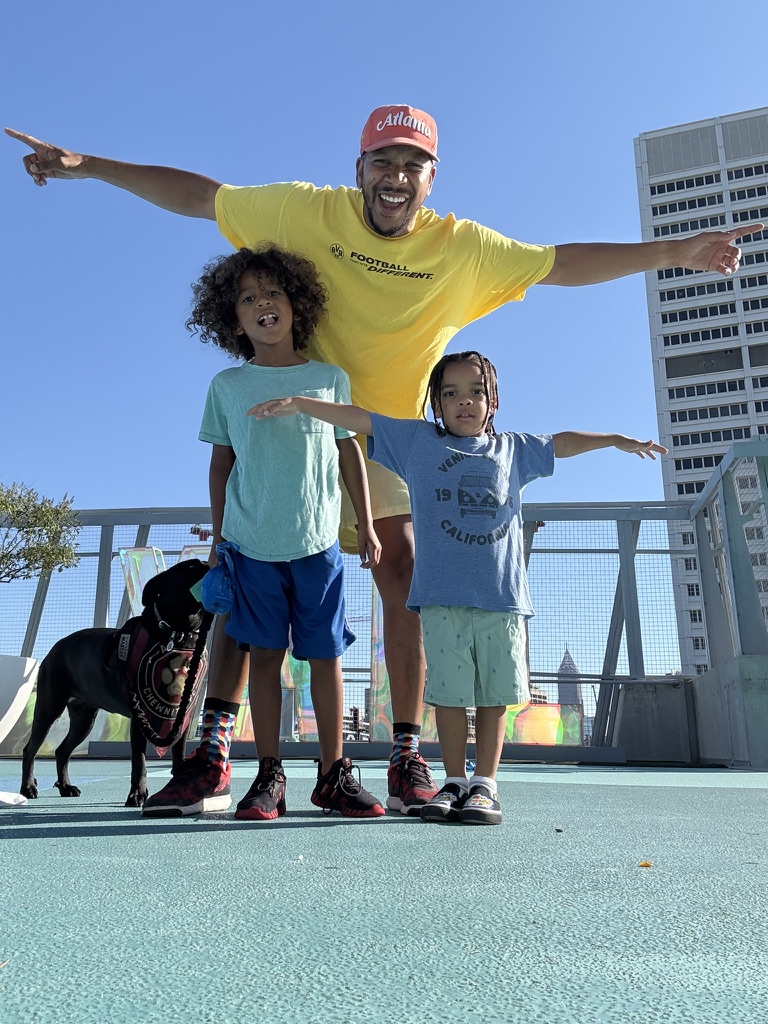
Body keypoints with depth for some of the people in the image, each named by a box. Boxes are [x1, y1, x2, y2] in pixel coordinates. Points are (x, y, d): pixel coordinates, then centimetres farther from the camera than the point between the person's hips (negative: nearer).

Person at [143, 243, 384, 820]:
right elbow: (221, 463, 10)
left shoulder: (330, 378, 6)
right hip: (251, 543, 0)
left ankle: (334, 774, 14)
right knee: (265, 654, 4)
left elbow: (349, 451, 10)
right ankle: (269, 777, 13)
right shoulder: (228, 386, 6)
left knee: (325, 654, 3)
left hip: (318, 540, 0)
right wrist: (219, 536, 9)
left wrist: (367, 525, 8)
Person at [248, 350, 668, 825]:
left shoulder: (514, 448, 15)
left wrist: (618, 439, 31)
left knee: (494, 694, 4)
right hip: (442, 596, -1)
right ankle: (455, 782, 15)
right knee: (450, 692, 2)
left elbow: (562, 442, 28)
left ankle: (485, 784, 15)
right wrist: (298, 403, 1)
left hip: (503, 595, 2)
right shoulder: (418, 439, 10)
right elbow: (358, 418, 7)